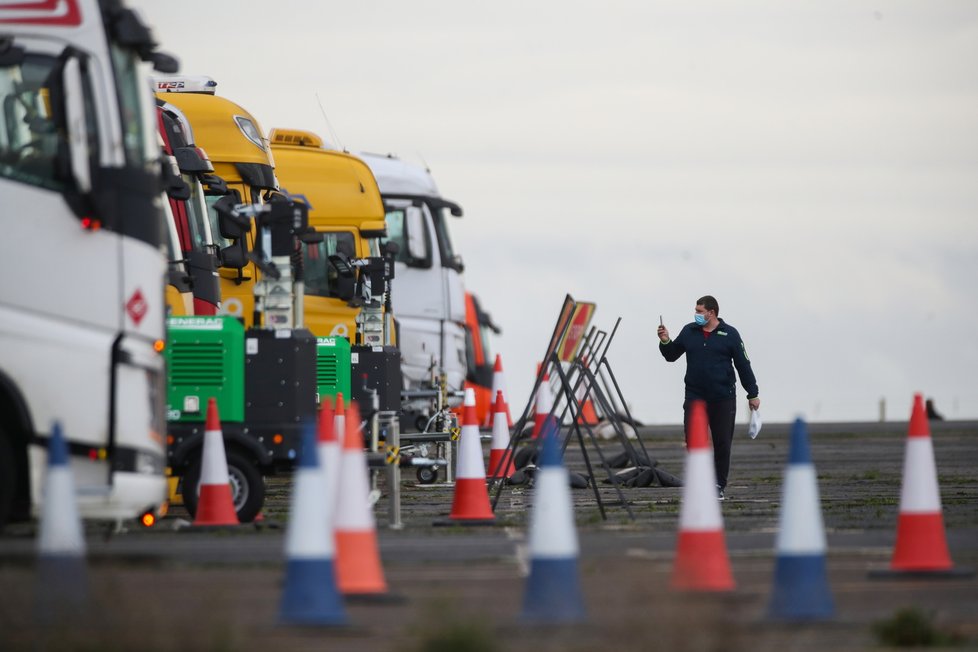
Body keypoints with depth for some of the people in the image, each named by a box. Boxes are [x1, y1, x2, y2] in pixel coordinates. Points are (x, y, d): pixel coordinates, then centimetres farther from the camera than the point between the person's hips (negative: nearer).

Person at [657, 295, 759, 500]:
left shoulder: (729, 334, -1)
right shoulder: (689, 332, 7)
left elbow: (743, 366, 2)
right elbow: (671, 355, 17)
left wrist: (752, 394, 2)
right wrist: (665, 342, -4)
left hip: (723, 398, -2)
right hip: (694, 397, 2)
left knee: (722, 443, 3)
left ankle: (719, 485, 14)